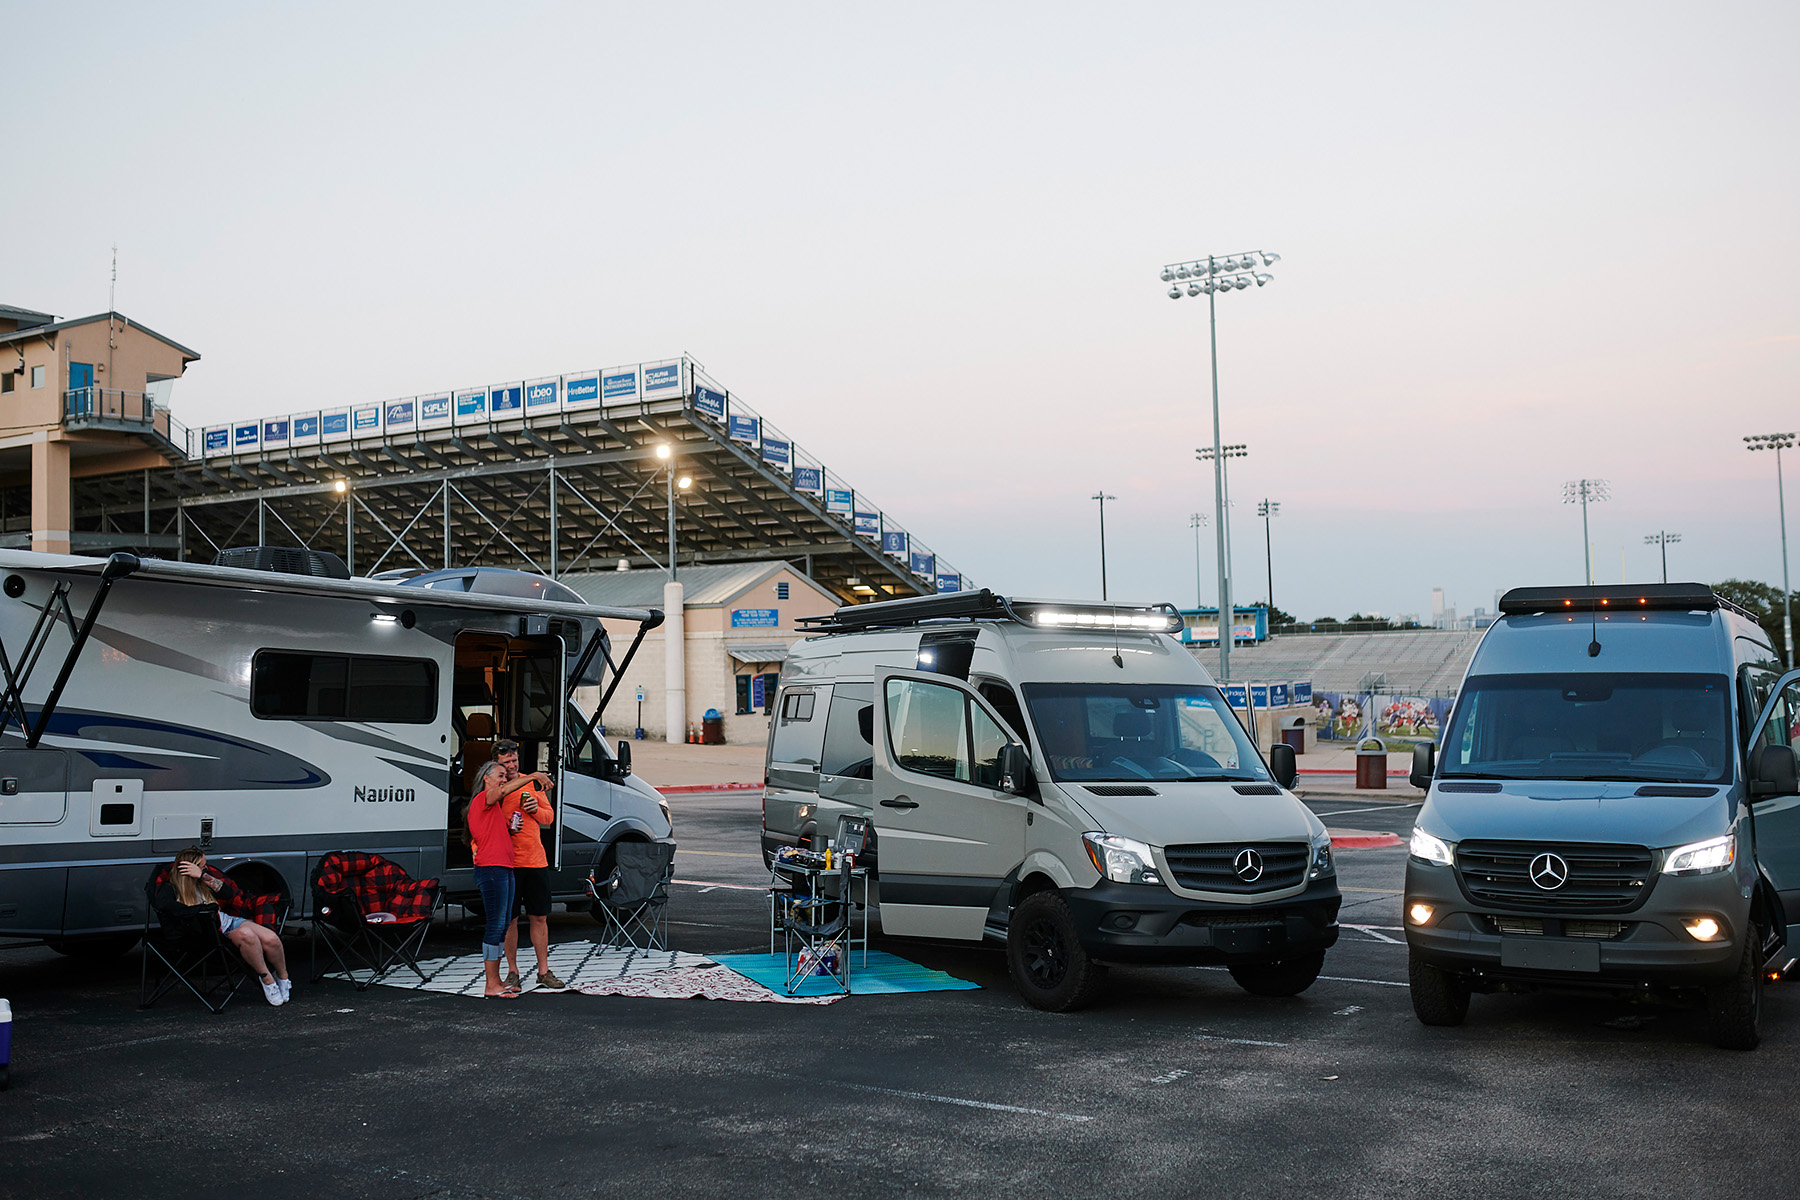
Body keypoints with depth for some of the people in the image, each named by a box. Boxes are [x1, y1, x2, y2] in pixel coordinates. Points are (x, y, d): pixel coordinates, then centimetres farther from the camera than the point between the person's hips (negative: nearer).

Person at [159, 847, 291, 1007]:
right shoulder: (171, 887, -7)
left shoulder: (201, 881, 10)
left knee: (271, 939, -19)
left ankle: (283, 977, 8)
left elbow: (230, 893, -2)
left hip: (228, 920, 6)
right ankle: (266, 979, -21)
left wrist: (203, 876, -13)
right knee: (246, 934, -37)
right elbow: (163, 904, -32)